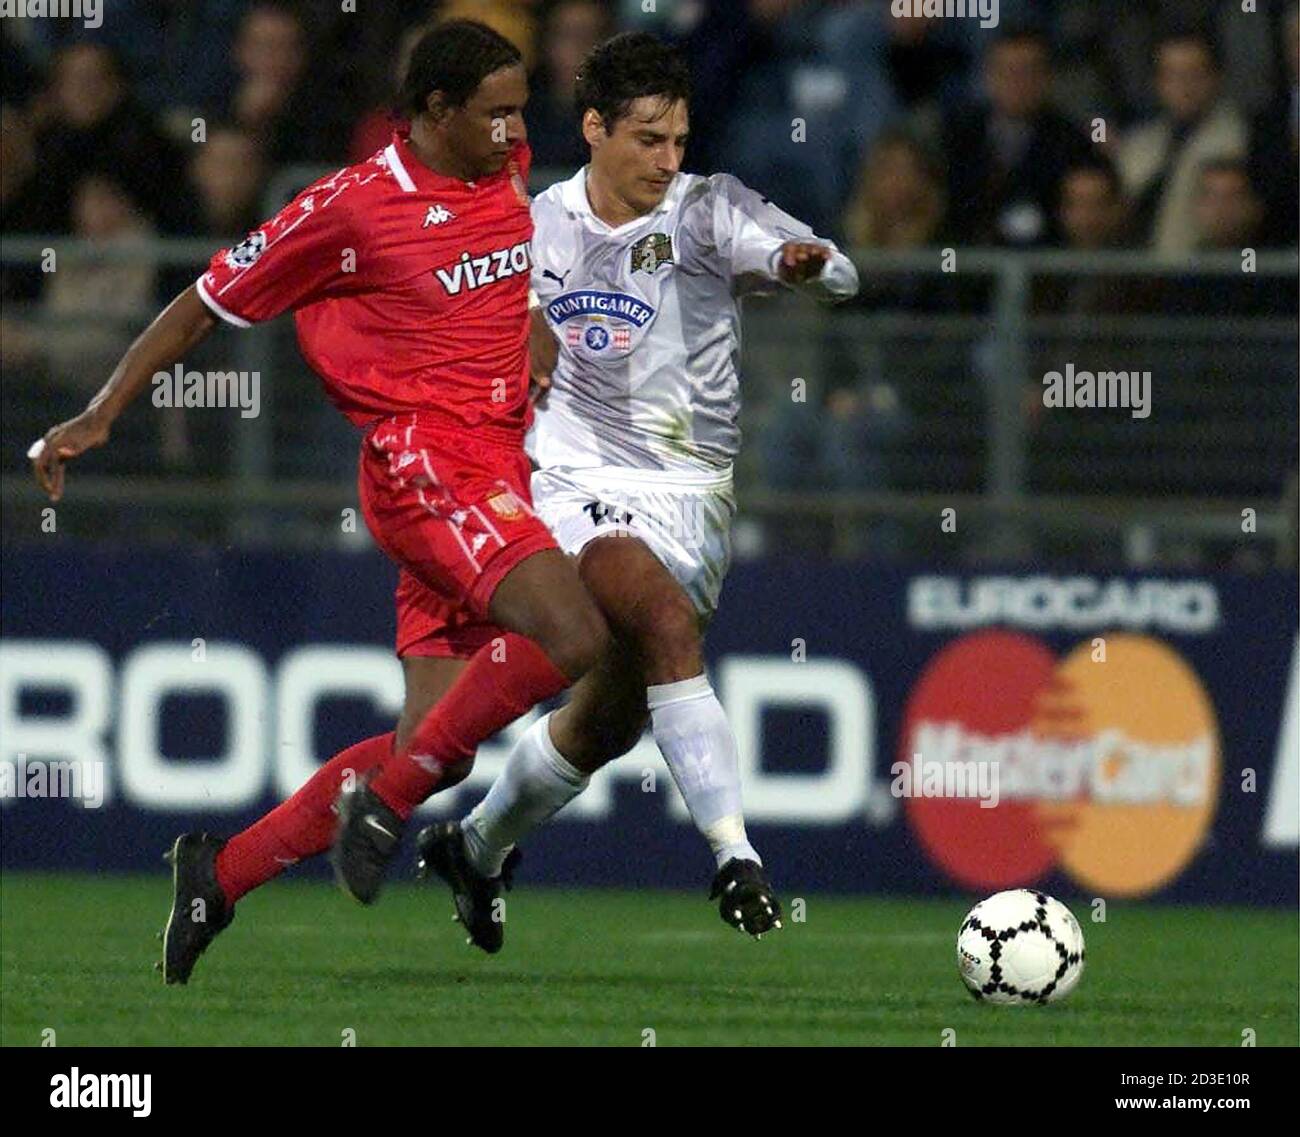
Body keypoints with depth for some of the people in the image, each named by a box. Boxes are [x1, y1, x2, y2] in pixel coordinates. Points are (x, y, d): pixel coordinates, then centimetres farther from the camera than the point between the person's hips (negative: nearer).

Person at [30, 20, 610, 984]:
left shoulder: (511, 172, 11)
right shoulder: (352, 207, -9)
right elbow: (208, 304, 0)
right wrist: (101, 415, -1)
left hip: (495, 470, 8)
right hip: (422, 460, -8)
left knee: (430, 749, 1)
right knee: (573, 635, -29)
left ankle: (222, 874, 12)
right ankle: (389, 797, -16)